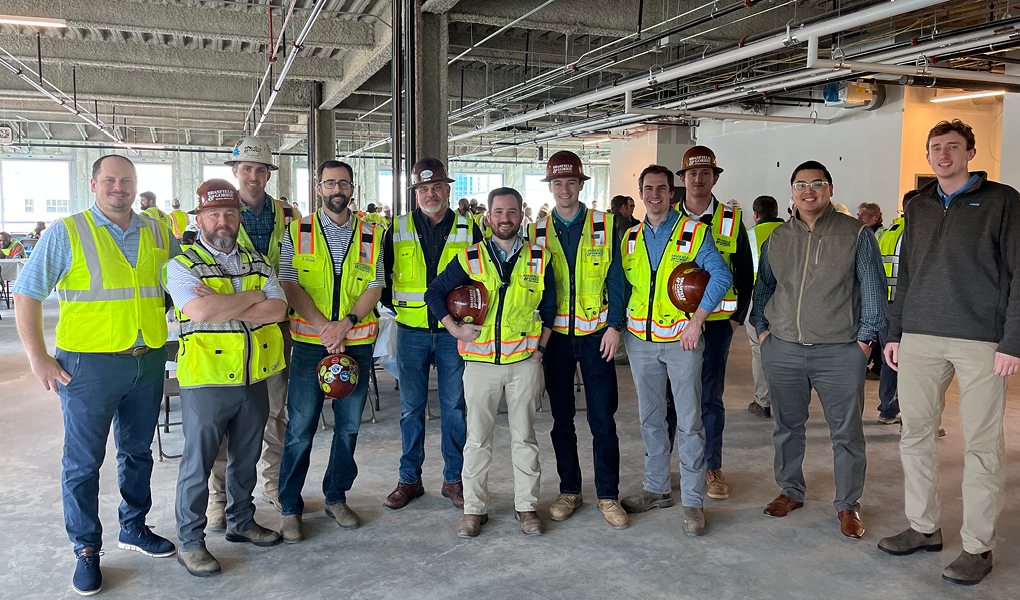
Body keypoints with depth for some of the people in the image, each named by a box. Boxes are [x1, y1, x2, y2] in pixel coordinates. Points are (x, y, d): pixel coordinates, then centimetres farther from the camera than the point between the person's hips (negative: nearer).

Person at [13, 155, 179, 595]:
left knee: (137, 451, 17)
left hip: (148, 362, 4)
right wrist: (38, 358, -9)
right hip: (90, 365, -4)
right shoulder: (66, 233, -4)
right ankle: (86, 550, 18)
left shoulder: (157, 232, 7)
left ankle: (133, 528, 34)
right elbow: (26, 294, -4)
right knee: (83, 462, 4)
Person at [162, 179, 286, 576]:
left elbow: (277, 309, -6)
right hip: (207, 380, -5)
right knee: (197, 463, 5)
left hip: (253, 379, 5)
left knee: (246, 458, 18)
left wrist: (222, 308, -16)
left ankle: (241, 522, 36)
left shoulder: (257, 263, 10)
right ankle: (189, 542, 19)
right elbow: (200, 311, -24)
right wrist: (253, 296, -13)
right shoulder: (182, 266, -5)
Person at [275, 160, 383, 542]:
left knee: (349, 425, 9)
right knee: (300, 428, 0)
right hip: (311, 342, -2)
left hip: (357, 342, 2)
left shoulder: (371, 235, 8)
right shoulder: (297, 232, 3)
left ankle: (336, 497, 26)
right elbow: (290, 285, -4)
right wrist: (325, 328, -14)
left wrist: (346, 322, -14)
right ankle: (289, 507, 14)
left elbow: (375, 286, 2)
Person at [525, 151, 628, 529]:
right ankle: (569, 491, 24)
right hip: (555, 337, 2)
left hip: (596, 334, -2)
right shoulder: (537, 231, 6)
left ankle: (608, 495, 14)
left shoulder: (605, 226, 2)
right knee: (561, 419, 10)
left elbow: (616, 279, 1)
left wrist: (614, 325, -8)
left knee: (603, 419, 0)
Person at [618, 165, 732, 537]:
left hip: (682, 338, -4)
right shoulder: (630, 238, 10)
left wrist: (697, 318, -17)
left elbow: (722, 276, -11)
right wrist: (619, 326, 8)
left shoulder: (694, 232, -3)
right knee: (650, 419, 13)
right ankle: (656, 489, 26)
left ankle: (693, 501, 8)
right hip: (640, 339, 4)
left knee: (689, 422, -2)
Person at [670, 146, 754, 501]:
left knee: (710, 396, 7)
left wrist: (738, 317, 1)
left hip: (717, 322, 0)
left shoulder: (731, 220, 4)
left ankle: (713, 467, 20)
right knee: (667, 395, 6)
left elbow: (745, 272, 8)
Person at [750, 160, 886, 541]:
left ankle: (848, 506, 19)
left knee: (846, 433, 3)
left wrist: (865, 337, -4)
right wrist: (762, 329, 9)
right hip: (782, 350, 3)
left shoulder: (856, 234, 0)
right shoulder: (777, 239, 10)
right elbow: (763, 288, 18)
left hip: (840, 352, -3)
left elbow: (873, 289, 1)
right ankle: (791, 491, 30)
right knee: (787, 427, 13)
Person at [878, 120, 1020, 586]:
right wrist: (894, 333, 14)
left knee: (982, 444, 1)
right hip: (920, 338, 5)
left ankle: (977, 546, 12)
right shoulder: (917, 207, 16)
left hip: (982, 340, -4)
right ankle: (924, 527, 22)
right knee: (916, 434, 7)